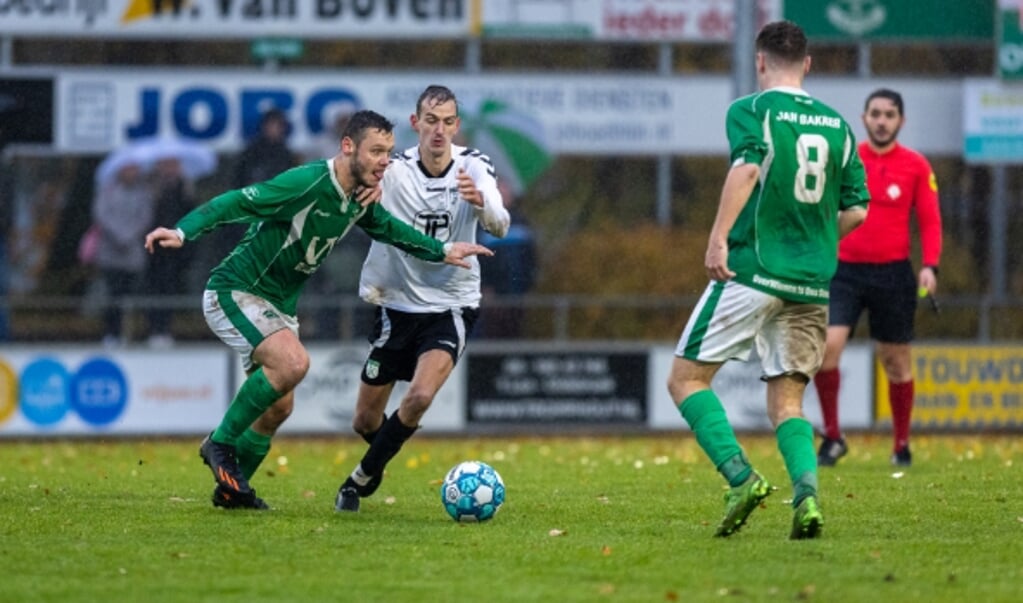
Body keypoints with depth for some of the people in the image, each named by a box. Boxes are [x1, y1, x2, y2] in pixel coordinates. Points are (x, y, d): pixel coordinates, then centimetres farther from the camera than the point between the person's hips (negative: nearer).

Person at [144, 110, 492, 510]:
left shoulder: (360, 199, 1)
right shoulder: (308, 183, -25)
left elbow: (387, 228, 23)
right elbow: (237, 203, -28)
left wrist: (442, 251, 16)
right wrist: (182, 232, -40)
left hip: (278, 306, 9)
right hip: (234, 292, -9)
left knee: (278, 407, 11)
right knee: (293, 361, -30)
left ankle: (231, 489, 29)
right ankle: (221, 443, -13)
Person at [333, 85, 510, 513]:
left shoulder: (474, 168, -11)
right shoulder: (394, 171, -11)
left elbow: (499, 226, -25)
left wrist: (480, 201, -48)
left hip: (452, 305, -1)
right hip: (398, 305, 1)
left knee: (420, 397, -24)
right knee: (365, 421, 5)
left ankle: (362, 478, -1)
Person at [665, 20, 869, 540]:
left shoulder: (750, 111, -3)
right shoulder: (836, 125, 12)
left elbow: (748, 167, -23)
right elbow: (856, 210, 12)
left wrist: (718, 238, -25)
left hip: (752, 270, -5)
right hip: (812, 283, 5)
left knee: (686, 378, 6)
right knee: (786, 403, 11)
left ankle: (741, 476, -12)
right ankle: (807, 493, -15)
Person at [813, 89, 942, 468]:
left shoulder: (916, 166, 2)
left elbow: (930, 220, 3)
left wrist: (930, 266, -11)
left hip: (893, 274, 0)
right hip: (845, 270, 0)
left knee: (896, 362, 5)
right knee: (826, 345, -17)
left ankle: (901, 445, 21)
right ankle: (832, 437, -5)